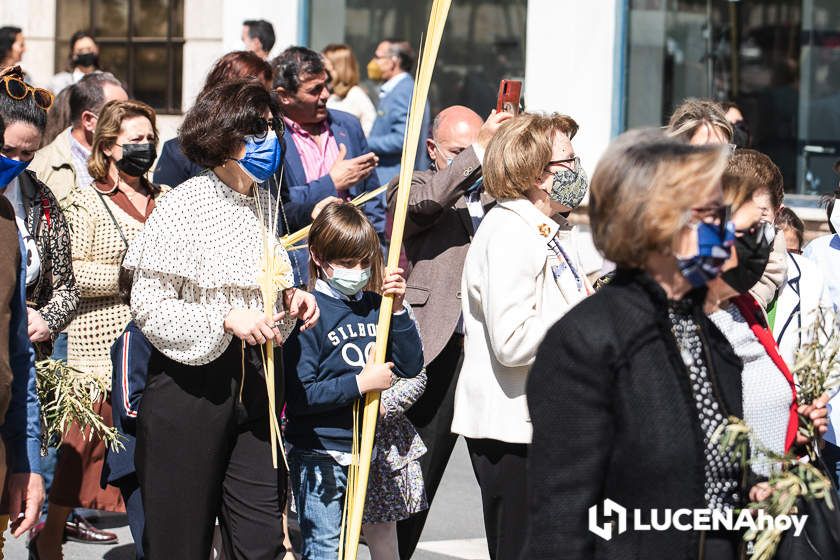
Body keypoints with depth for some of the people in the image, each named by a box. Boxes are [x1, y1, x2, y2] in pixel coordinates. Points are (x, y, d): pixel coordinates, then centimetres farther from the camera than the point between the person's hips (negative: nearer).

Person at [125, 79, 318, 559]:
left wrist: (291, 299, 7)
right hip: (192, 381, -6)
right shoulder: (184, 205, -10)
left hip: (256, 381, 6)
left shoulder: (263, 201, 13)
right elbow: (148, 306, -12)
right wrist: (227, 320, -20)